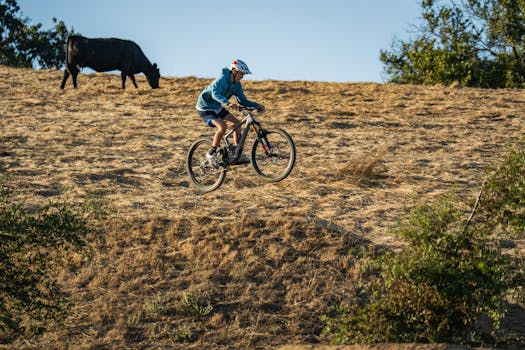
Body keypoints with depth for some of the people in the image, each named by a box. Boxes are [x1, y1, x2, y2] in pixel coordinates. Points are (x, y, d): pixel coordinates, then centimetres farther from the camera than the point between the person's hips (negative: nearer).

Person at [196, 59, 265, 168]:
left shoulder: (237, 85, -3)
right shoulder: (221, 80, -28)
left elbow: (243, 100, 1)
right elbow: (215, 93, -46)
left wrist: (257, 105, -15)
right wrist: (227, 103, -63)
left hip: (217, 108, 8)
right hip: (205, 108, -8)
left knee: (236, 124, 1)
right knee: (222, 126, -28)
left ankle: (239, 155, 9)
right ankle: (212, 154, -13)